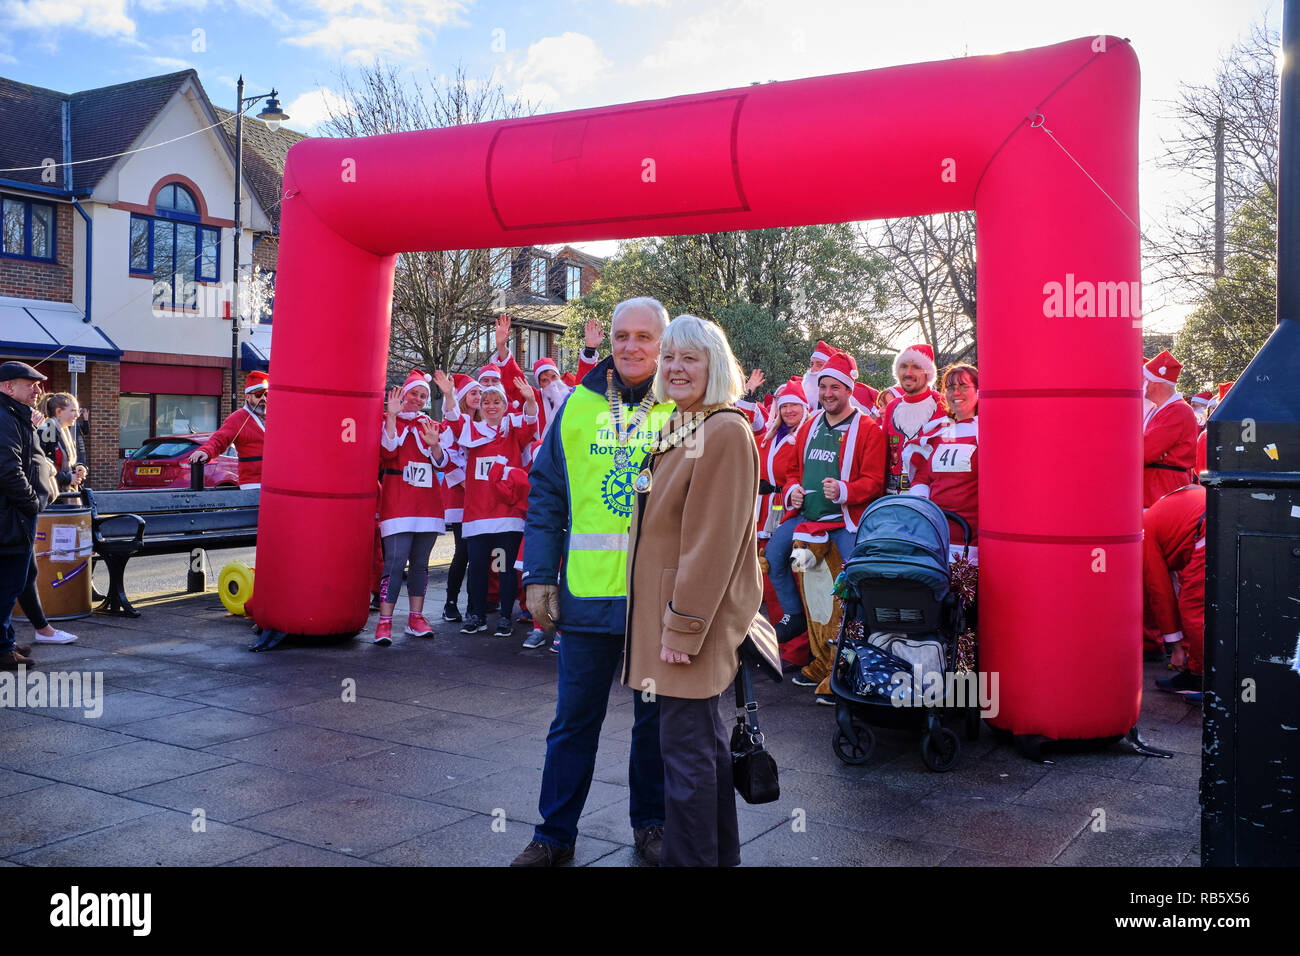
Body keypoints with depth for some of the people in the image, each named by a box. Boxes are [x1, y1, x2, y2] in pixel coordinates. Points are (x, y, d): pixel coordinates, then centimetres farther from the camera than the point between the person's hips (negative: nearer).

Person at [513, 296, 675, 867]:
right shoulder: (578, 406, 5)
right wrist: (540, 577, 0)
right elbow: (546, 494, 6)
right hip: (587, 592, 1)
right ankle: (554, 834, 23)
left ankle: (651, 822, 31)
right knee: (574, 718, 10)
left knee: (656, 718, 13)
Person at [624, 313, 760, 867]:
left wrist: (684, 627, -21)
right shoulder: (674, 431, 15)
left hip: (696, 616, -10)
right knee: (706, 738, 18)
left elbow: (713, 542, -20)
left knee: (686, 749, -4)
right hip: (670, 612, 10)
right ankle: (721, 852, 32)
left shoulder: (726, 432, -15)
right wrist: (672, 620, 16)